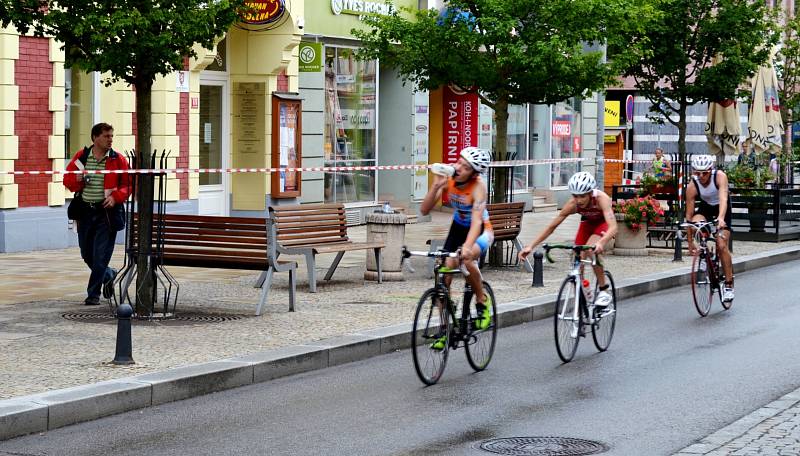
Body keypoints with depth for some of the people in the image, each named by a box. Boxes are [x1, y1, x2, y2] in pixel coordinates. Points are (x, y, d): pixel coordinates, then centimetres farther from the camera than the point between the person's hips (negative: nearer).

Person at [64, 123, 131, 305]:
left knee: (100, 256, -5)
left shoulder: (118, 160, -1)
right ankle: (109, 275, 38)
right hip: (85, 212, 3)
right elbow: (67, 179, 9)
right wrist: (76, 179, -12)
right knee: (87, 255, 12)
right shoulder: (81, 157, 4)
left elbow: (128, 185, -1)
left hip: (107, 213, -3)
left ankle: (93, 294, 4)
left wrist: (116, 197, -17)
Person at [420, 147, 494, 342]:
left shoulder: (478, 187, -29)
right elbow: (424, 210, -20)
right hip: (458, 228, 4)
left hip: (480, 231, -4)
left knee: (466, 259, -34)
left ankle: (482, 300, -8)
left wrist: (467, 246, -56)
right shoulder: (448, 180, -18)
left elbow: (477, 220, -41)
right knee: (445, 274, -7)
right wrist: (436, 186, -34)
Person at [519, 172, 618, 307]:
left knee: (590, 250, -32)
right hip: (587, 223, 4)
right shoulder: (572, 204, -29)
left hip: (604, 223, -4)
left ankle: (604, 290, -17)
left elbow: (613, 227, -51)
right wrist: (530, 246, -30)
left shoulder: (601, 199, -39)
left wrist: (601, 242, -71)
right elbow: (551, 226, -22)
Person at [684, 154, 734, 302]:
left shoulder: (720, 176, -30)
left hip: (722, 209, -2)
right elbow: (689, 215, -20)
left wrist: (721, 218, -62)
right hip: (705, 207, 2)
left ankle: (729, 284, -3)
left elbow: (723, 198, -44)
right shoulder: (692, 187, -24)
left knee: (722, 246, -13)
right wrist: (690, 241, -20)